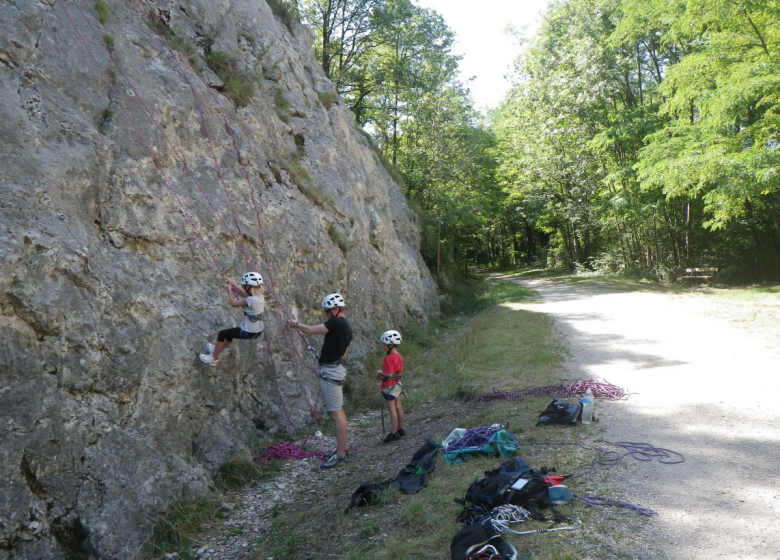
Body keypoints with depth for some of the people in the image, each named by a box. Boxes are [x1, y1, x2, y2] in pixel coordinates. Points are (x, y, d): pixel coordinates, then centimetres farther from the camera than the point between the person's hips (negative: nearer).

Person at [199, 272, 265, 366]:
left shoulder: (251, 300, -27)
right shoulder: (260, 296, -2)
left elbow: (233, 303, -20)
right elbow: (244, 294, 13)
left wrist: (229, 289, -7)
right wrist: (233, 285, 5)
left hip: (249, 332, -8)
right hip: (258, 331, 8)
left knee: (222, 334, 8)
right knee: (230, 332, 31)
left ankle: (214, 358, 23)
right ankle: (217, 349, 50)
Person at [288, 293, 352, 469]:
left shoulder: (337, 323, -14)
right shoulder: (346, 326, 16)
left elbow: (311, 330, -12)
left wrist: (295, 324, 6)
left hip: (330, 371, -11)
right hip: (336, 369, 11)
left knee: (336, 412, -9)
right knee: (336, 411, 16)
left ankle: (340, 454, -7)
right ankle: (341, 448, 23)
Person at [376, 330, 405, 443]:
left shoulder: (388, 358, -23)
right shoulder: (399, 356, 5)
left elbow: (389, 374, -27)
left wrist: (380, 373, -11)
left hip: (390, 386, -9)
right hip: (398, 384, 9)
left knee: (392, 409, -3)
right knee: (398, 407, 15)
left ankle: (393, 433, 3)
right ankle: (400, 429, 25)